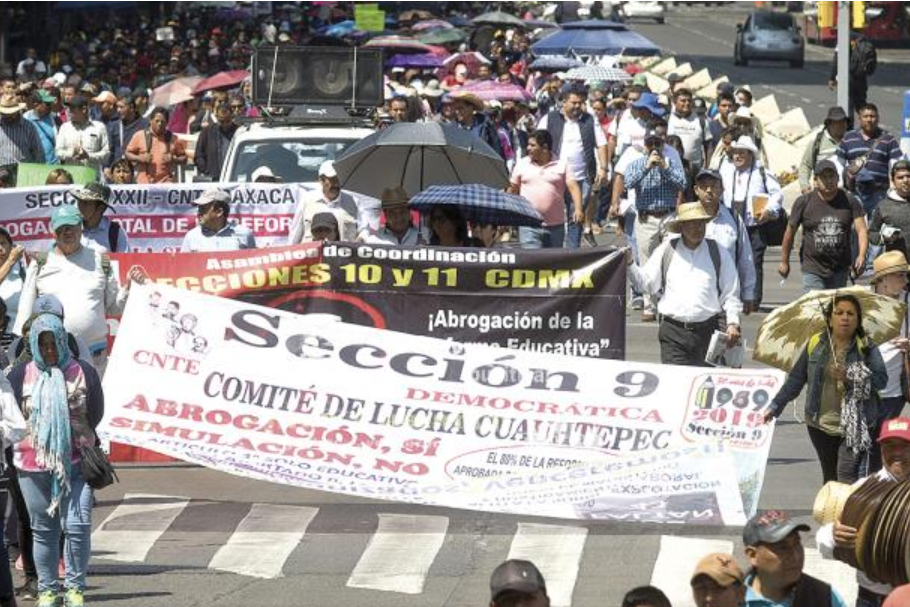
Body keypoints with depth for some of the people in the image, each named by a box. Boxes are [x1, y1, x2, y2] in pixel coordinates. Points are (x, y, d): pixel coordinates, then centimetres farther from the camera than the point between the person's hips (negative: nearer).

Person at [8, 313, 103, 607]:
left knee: (77, 525, -10)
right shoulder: (21, 375, 3)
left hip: (76, 463, -1)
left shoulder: (83, 373, 3)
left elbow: (95, 415, 10)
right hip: (32, 463, 1)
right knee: (43, 529, 8)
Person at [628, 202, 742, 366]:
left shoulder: (718, 253, 7)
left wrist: (732, 323, -2)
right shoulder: (666, 251, 8)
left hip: (707, 332, 1)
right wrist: (629, 264, -4)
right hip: (673, 331, -1)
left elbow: (730, 294, 9)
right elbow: (646, 283, 11)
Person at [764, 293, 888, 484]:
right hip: (820, 424, 3)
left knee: (847, 475, -17)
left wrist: (850, 378, -23)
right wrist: (775, 407, 9)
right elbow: (795, 380, 11)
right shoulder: (815, 345, 5)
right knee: (830, 477, 10)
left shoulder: (866, 349, -1)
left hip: (854, 425, -3)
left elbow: (881, 380, -11)